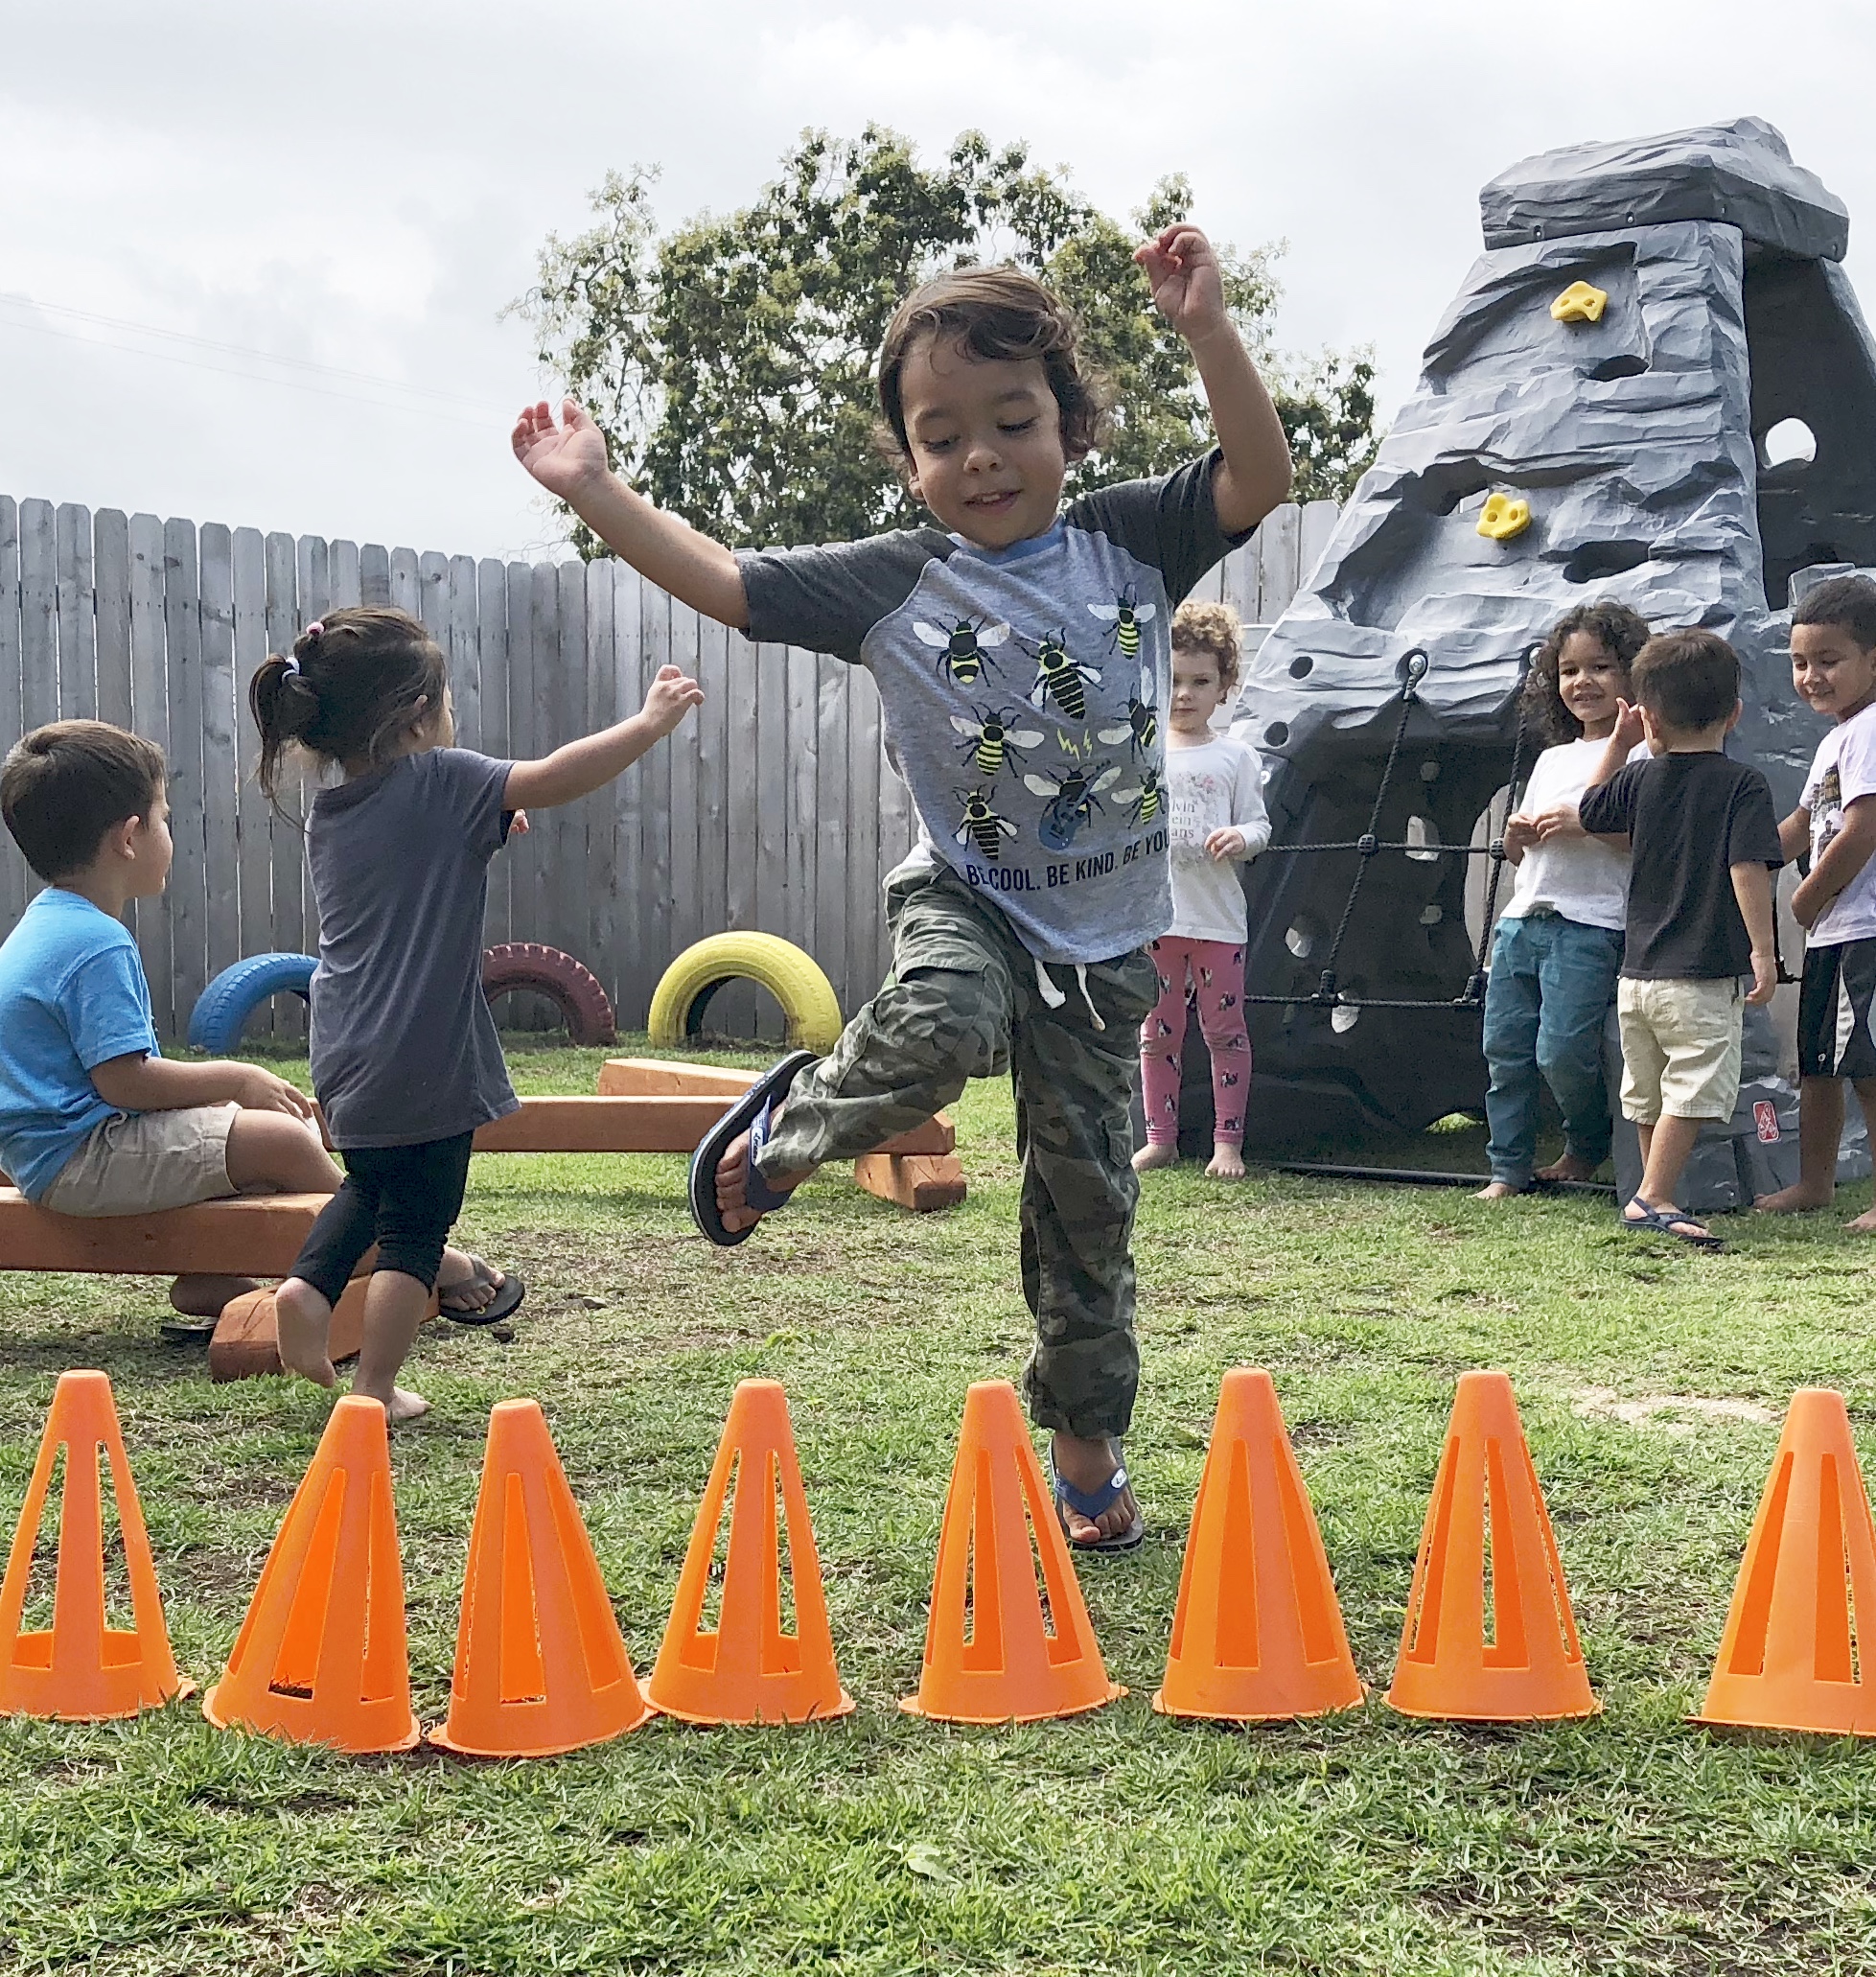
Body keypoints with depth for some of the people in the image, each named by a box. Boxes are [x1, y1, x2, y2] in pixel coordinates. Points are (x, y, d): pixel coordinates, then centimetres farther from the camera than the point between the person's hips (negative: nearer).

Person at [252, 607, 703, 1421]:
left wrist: (481, 831, 18)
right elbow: (557, 777, -19)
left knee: (372, 1184, 30)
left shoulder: (327, 813, 9)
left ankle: (306, 1287, 12)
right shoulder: (442, 783, -13)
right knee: (417, 1225, 6)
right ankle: (374, 1388, 10)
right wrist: (649, 722, -12)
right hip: (423, 1062, -7)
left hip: (345, 1060, 7)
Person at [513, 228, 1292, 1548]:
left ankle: (1085, 1448, 25)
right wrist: (597, 493, -13)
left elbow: (1260, 480, -9)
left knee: (1087, 1201, 8)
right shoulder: (893, 584, -6)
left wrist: (1209, 332, -20)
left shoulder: (1129, 541, -2)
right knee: (935, 1027, -38)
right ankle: (788, 1126, -5)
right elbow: (726, 584, -7)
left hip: (1103, 941, 2)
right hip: (969, 897, -2)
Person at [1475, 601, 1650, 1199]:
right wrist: (1519, 834, 3)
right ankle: (1508, 1168, 13)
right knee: (1504, 1048, 4)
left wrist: (1584, 824, -20)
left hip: (1589, 925, -7)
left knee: (1562, 1050, -13)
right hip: (1521, 920, 7)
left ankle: (1588, 1145, 13)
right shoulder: (1551, 758, 21)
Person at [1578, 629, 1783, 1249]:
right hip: (1702, 977, -6)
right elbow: (1748, 868, -18)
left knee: (1650, 1097, 17)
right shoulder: (1743, 785, -9)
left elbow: (1589, 813, 25)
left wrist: (1617, 742, 30)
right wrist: (1762, 949, -16)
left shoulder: (1639, 780, 6)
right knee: (1694, 1088, -7)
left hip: (1637, 975, 6)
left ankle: (1654, 1195, 27)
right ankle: (1652, 1198, -14)